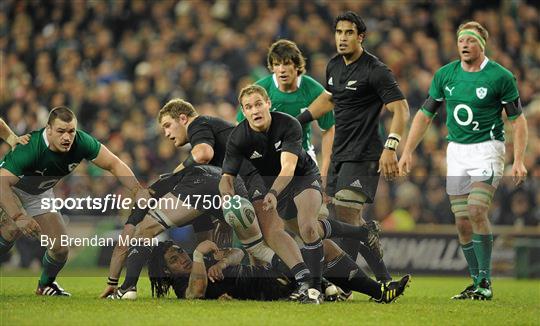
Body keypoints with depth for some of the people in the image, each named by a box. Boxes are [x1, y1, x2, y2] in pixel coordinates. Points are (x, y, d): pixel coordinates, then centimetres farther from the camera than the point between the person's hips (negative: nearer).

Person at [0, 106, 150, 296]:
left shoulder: (81, 142, -28)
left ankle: (46, 285, 27)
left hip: (40, 192, 5)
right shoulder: (30, 148, -42)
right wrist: (18, 216, -57)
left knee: (60, 248, -3)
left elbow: (114, 164, -17)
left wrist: (138, 190, -30)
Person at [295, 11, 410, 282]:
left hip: (363, 156, -8)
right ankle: (384, 280, 18)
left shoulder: (375, 71, -12)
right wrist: (296, 121, 29)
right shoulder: (335, 66, 11)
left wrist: (390, 148, -25)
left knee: (347, 216, -14)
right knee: (352, 220, 9)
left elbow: (401, 109, -15)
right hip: (340, 155, 8)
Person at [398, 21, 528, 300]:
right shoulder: (445, 75, 3)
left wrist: (519, 160, -13)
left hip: (487, 149, -5)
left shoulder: (501, 77, -9)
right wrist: (407, 151, 6)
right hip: (456, 151, 5)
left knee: (476, 211, -20)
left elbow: (517, 119, -4)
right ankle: (477, 282, 11)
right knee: (462, 220, 1)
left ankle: (485, 282, -13)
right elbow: (425, 115, 12)